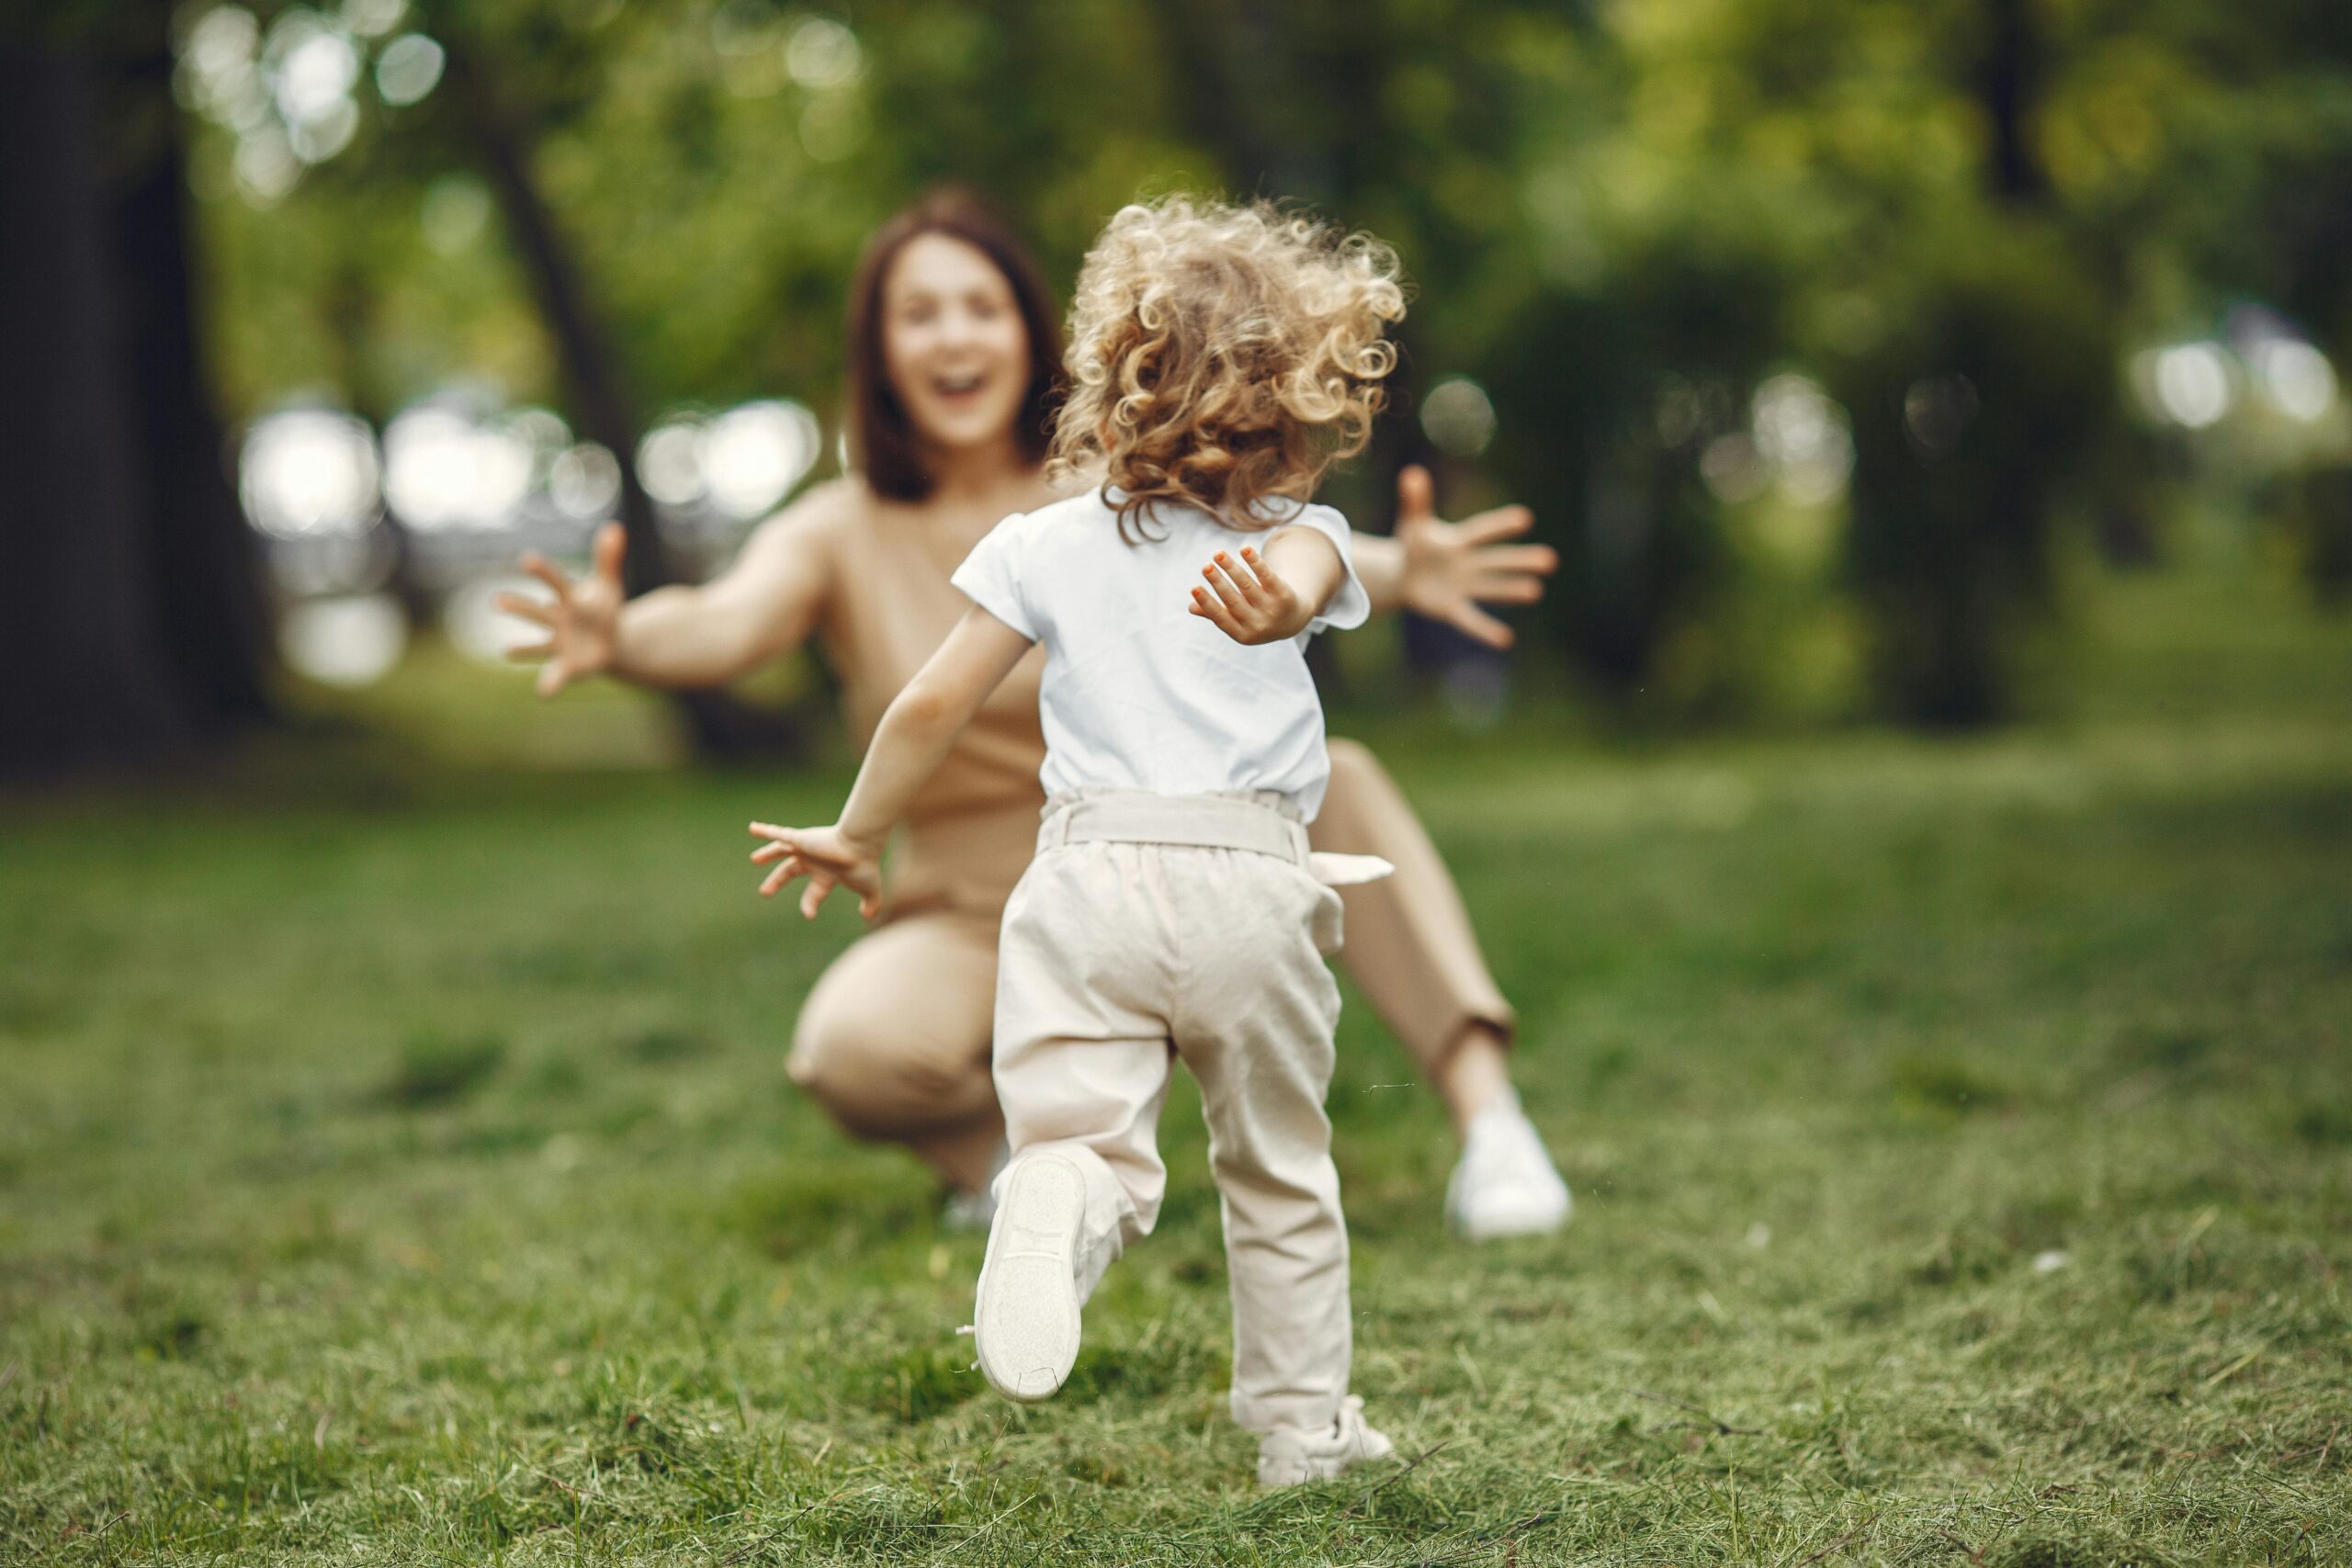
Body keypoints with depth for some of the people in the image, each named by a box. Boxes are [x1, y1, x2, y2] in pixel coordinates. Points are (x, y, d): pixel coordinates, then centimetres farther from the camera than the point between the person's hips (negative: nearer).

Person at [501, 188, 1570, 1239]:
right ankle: (1026, 1133, -4)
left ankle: (1483, 1108, -27)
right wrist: (617, 640, -51)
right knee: (854, 1050, -33)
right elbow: (725, 621, -27)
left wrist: (1395, 572, -48)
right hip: (974, 923, 0)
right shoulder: (840, 537, -7)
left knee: (1328, 779, -28)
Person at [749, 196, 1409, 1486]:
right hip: (1251, 885, 0)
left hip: (1091, 879, 0)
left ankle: (1066, 1203, -42)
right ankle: (1302, 1421, 26)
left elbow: (932, 707, 6)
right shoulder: (1300, 535, 6)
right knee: (1279, 1168, 18)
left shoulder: (1047, 546, 8)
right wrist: (1271, 604, -44)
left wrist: (855, 838, 20)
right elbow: (1303, 583, -20)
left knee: (1083, 1134, -5)